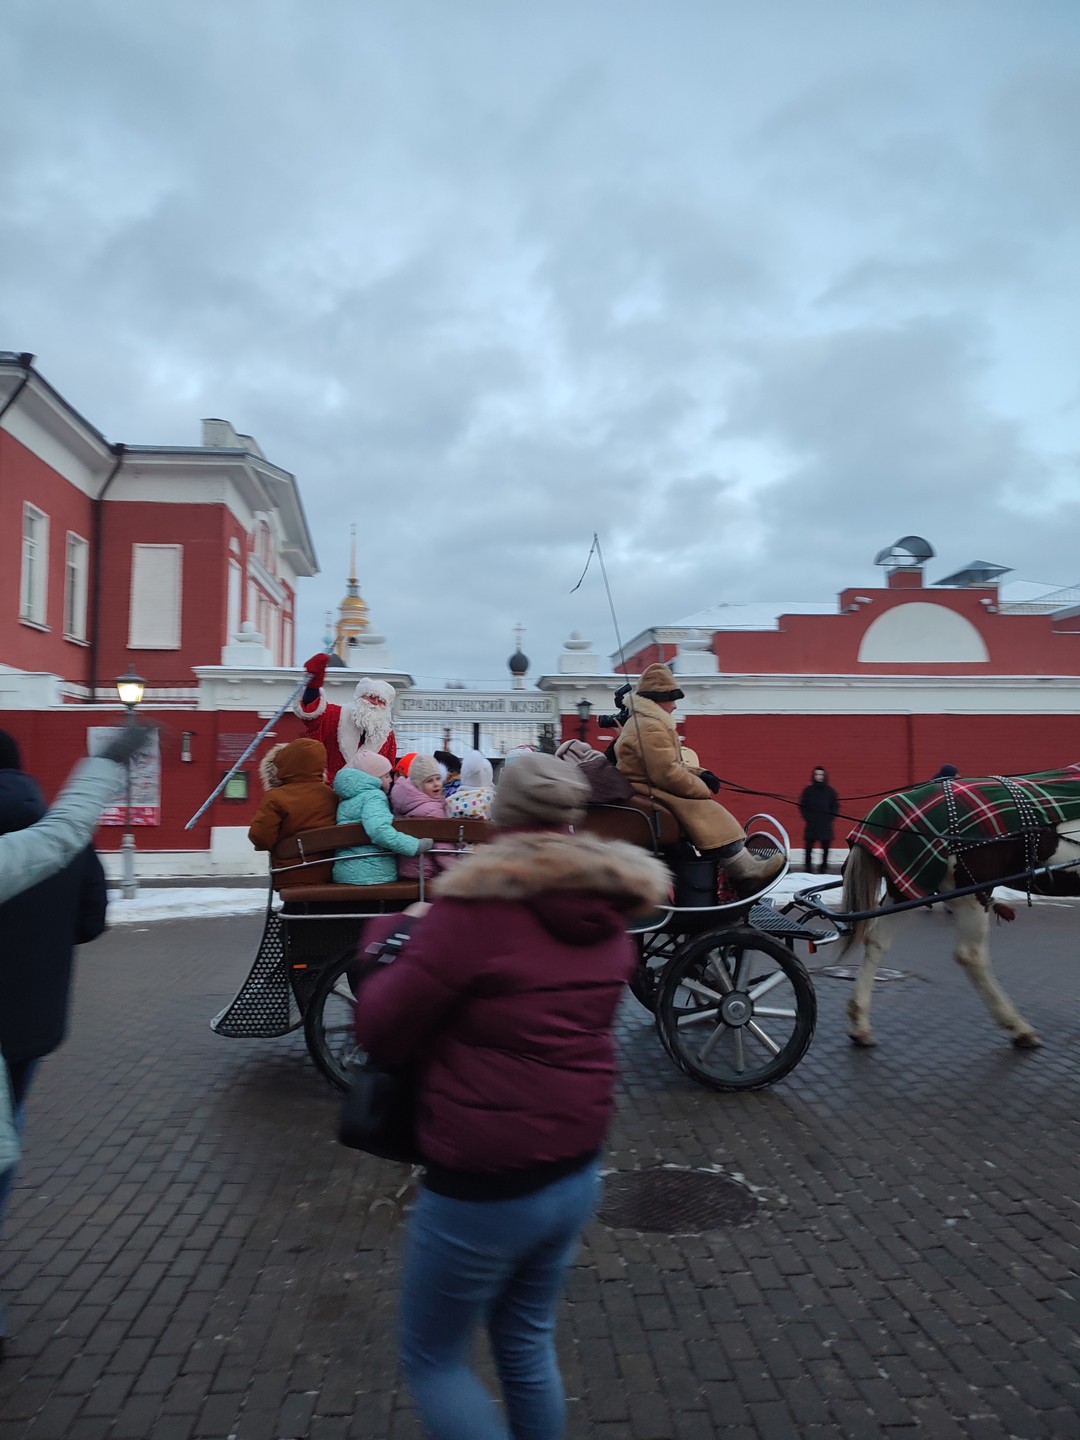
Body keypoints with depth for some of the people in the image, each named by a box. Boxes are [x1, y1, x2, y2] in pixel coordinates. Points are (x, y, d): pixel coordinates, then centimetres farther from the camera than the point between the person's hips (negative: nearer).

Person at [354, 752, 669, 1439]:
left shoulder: (477, 905, -22)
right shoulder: (608, 908, -3)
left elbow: (381, 1029, -15)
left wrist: (405, 951, 3)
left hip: (482, 1188, -6)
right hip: (577, 1172, 6)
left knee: (434, 1358, 17)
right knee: (528, 1344, 25)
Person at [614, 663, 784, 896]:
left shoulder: (644, 722, 18)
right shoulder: (650, 727, -19)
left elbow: (669, 765, 18)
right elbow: (667, 773, -25)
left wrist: (699, 775, 3)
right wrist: (704, 789, -13)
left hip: (649, 790, 12)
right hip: (650, 795, -12)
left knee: (709, 810, 7)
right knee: (705, 812, -22)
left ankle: (743, 861, -1)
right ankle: (745, 873, -22)